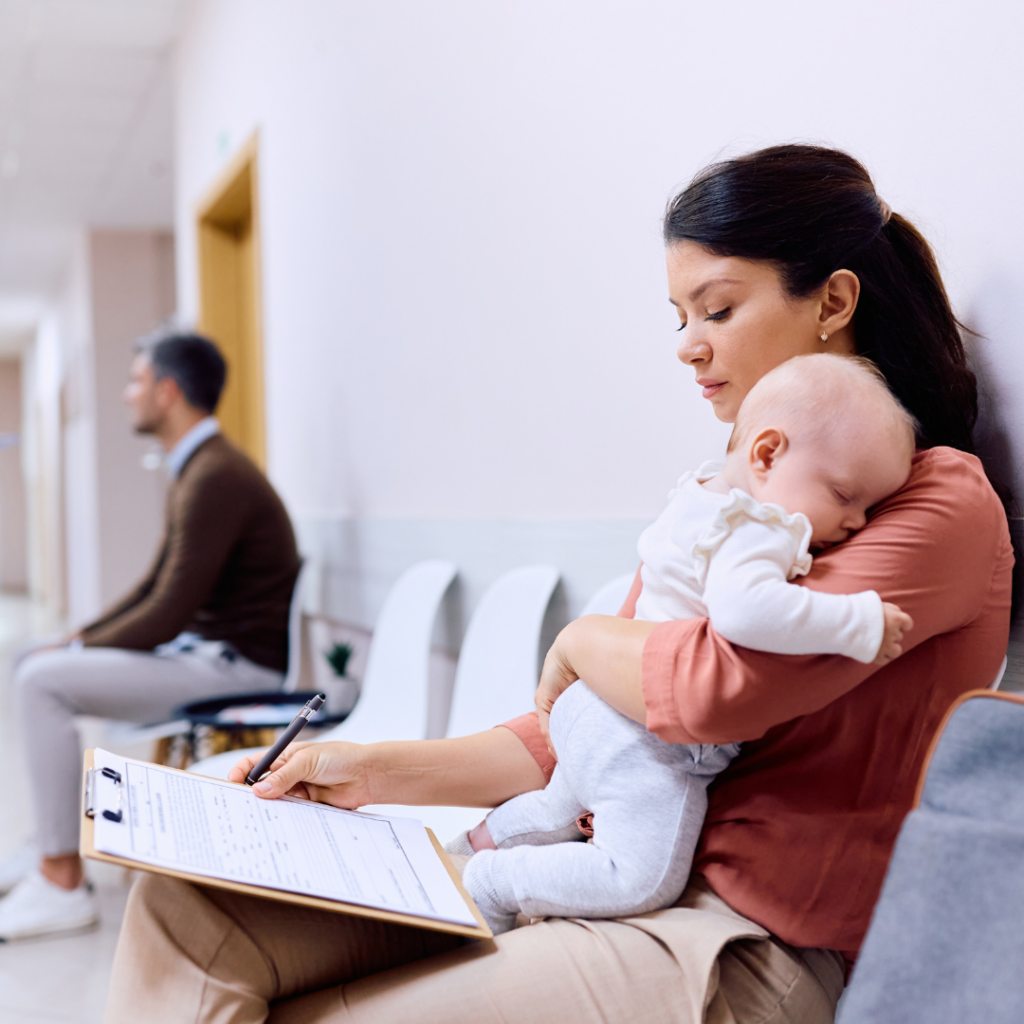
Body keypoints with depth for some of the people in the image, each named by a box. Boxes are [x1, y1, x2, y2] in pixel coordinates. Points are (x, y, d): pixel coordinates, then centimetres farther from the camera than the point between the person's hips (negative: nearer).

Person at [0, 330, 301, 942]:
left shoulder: (215, 478, -20)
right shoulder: (196, 470, 14)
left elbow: (169, 614, -22)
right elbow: (158, 589, 19)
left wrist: (80, 650, -10)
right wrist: (81, 639, 10)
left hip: (236, 667, -10)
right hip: (203, 650, 11)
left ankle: (61, 885, -11)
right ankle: (53, 845, 18)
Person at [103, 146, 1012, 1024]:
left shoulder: (944, 503, -7)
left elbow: (715, 689, -23)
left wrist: (581, 641, -2)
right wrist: (379, 774, 2)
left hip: (750, 949, -6)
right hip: (605, 874, 7)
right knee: (188, 906, -11)